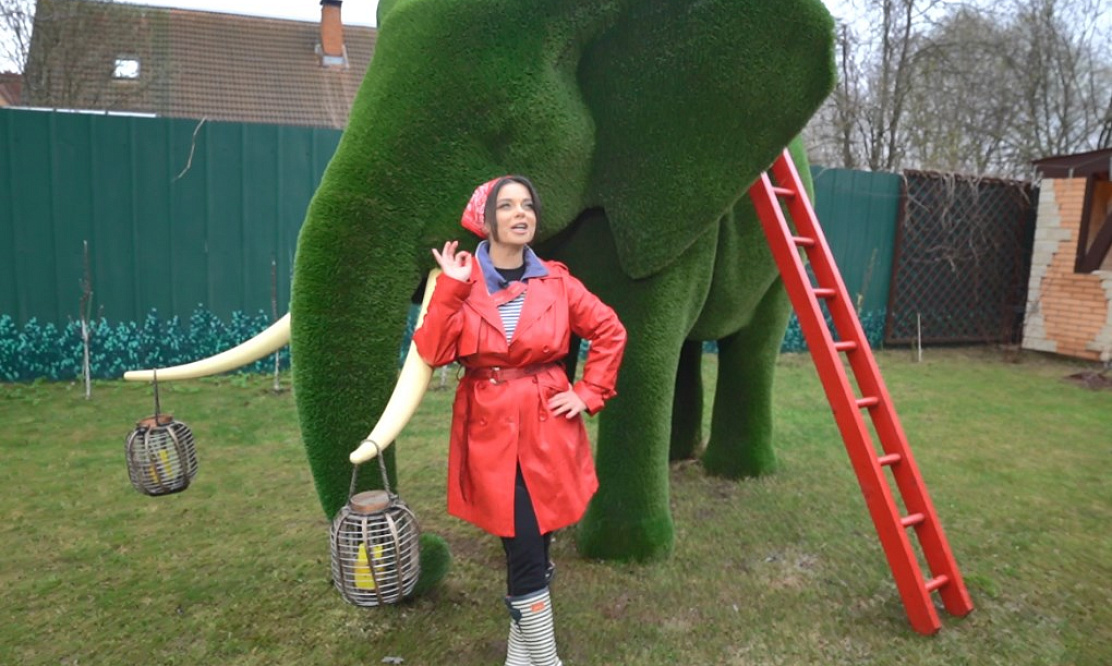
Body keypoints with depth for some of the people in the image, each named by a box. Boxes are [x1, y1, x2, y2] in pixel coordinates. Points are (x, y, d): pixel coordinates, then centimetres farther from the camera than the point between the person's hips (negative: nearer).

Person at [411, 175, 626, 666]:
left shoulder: (556, 282, 1)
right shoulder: (460, 280, -2)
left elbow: (610, 333, 9)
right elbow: (432, 352, -12)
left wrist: (588, 394, 2)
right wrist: (451, 287, -18)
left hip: (547, 427, 2)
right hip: (491, 428, -2)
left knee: (532, 546, 11)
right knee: (526, 548, -5)